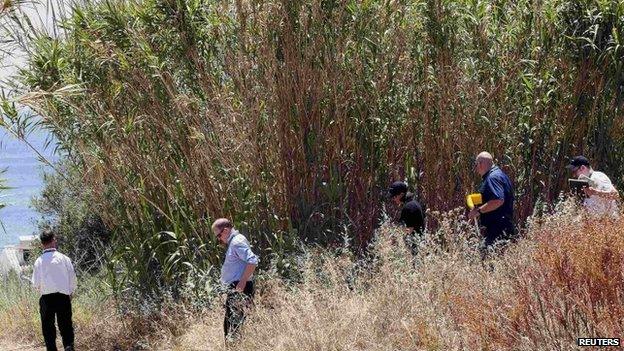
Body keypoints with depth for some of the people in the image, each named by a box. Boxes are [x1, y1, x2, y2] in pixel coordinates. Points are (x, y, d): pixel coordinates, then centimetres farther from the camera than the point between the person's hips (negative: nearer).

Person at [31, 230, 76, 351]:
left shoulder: (39, 261, -2)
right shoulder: (64, 258, -3)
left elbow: (35, 284, 1)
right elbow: (73, 278, 1)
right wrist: (71, 293, 17)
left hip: (46, 298, 0)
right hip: (63, 297, 0)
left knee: (48, 328, 9)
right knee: (66, 327, 3)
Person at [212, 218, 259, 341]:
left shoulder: (237, 242, -12)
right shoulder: (233, 243, 20)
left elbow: (252, 261, -24)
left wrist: (243, 281, -23)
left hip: (239, 289, -11)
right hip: (235, 289, 11)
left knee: (232, 323, -12)